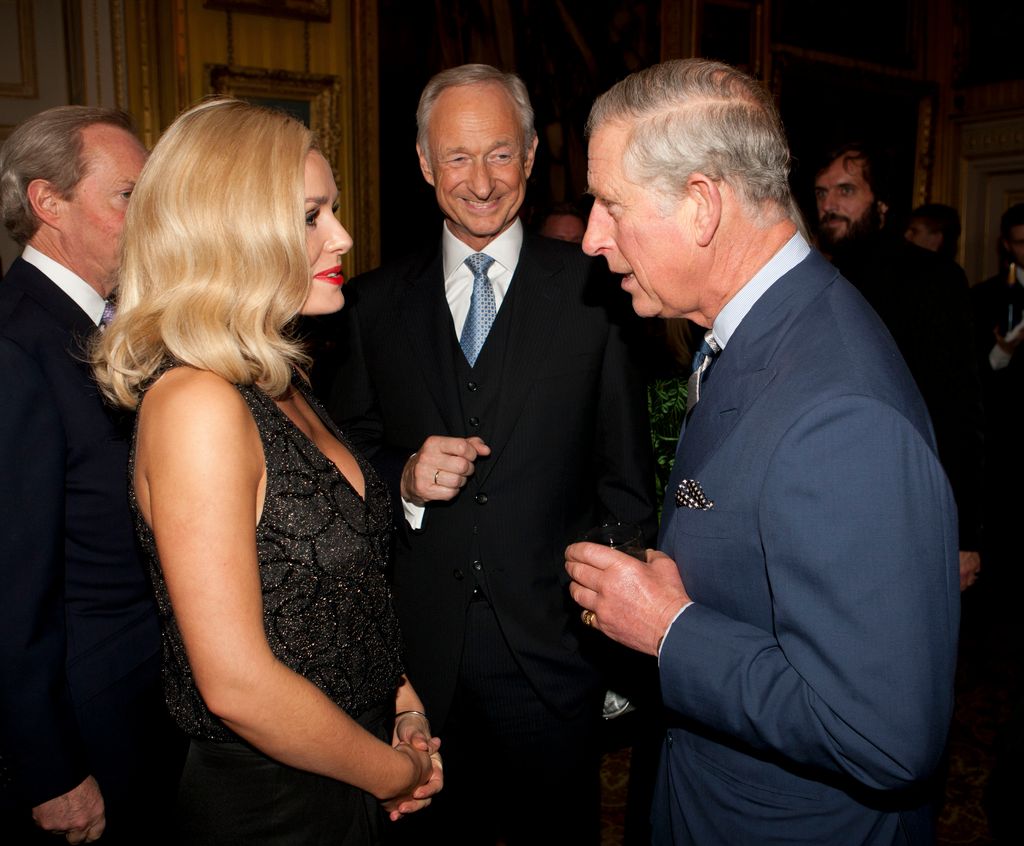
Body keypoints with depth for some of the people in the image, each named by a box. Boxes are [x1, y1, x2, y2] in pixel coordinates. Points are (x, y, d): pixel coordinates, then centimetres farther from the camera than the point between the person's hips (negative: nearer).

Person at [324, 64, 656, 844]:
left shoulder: (592, 290, -5)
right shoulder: (378, 301, 2)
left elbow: (626, 478, -4)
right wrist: (403, 478, -15)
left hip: (553, 655, -1)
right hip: (419, 654, 2)